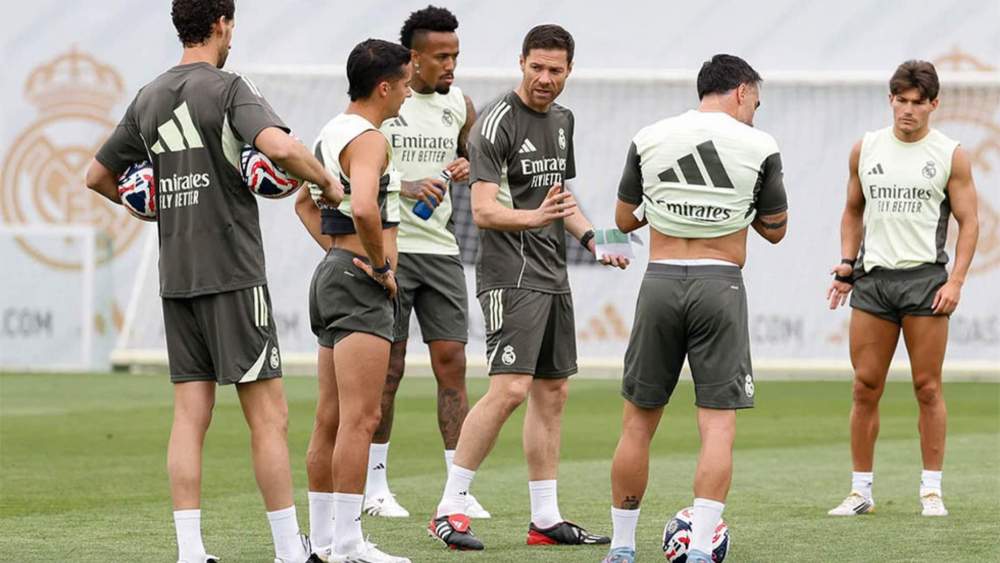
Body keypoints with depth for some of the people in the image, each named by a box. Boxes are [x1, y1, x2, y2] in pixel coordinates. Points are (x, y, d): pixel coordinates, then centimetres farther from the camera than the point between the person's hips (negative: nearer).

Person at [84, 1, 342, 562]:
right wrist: (327, 181, -10)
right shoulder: (229, 88, -8)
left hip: (176, 278, 6)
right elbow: (281, 146, -26)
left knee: (190, 415, 5)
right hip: (233, 273, -6)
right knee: (269, 415, -2)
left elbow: (98, 177, 21)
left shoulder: (149, 98, 12)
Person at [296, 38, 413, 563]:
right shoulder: (368, 139, -15)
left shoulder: (333, 132, 16)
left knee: (331, 418, 13)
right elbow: (364, 208, -31)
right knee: (359, 419, -11)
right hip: (361, 282, -11)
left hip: (335, 269, 11)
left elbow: (306, 204, 29)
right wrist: (380, 264, -17)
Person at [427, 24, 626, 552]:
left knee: (552, 391, 9)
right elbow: (483, 210, -19)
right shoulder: (498, 123, -12)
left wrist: (592, 239, 14)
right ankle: (449, 509, -12)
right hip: (512, 275, -9)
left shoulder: (562, 119, 15)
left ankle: (546, 518, 14)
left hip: (553, 275, 9)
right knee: (510, 388, -17)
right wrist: (534, 218, -36)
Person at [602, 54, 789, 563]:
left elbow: (625, 219, 14)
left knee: (638, 422, 11)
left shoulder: (648, 140, 5)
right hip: (721, 284, -2)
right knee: (718, 425, -1)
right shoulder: (760, 148, 0)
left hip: (660, 279, 2)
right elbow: (775, 230, 10)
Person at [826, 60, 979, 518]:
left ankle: (931, 489, 5)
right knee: (865, 388, 2)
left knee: (927, 387, -1)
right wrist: (846, 264, 8)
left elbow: (968, 221, 0)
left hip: (924, 277, -3)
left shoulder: (950, 156, 0)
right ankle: (861, 490, 7)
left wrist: (956, 281, -11)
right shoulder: (865, 150, 10)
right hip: (872, 277, 3)